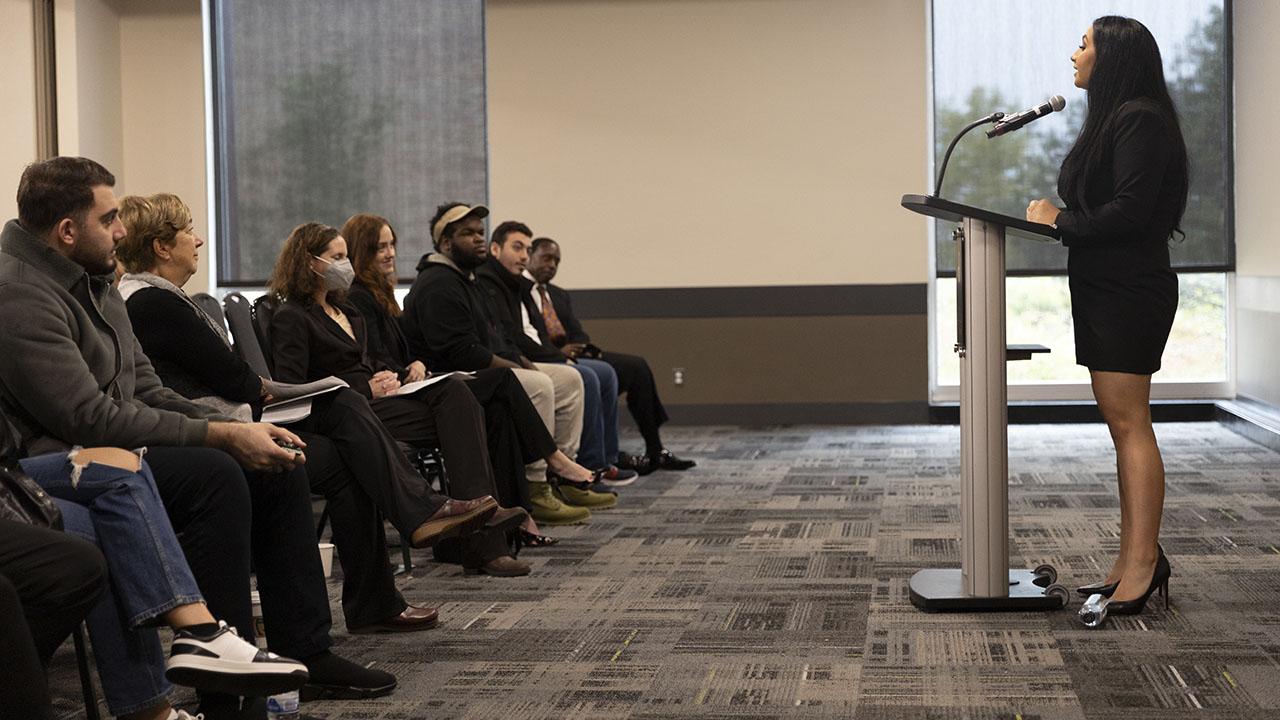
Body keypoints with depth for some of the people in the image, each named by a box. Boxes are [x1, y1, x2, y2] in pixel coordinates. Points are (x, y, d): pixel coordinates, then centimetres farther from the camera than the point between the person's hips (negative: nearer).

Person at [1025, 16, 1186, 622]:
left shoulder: (1140, 119, -11)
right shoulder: (1111, 120, 20)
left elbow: (1130, 209, -20)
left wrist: (1061, 222, -11)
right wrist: (1058, 217, 4)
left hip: (1131, 291, -10)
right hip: (1102, 288, 10)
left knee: (1129, 422, -12)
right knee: (1121, 425, 8)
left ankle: (1142, 560, -11)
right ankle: (1133, 562, 11)